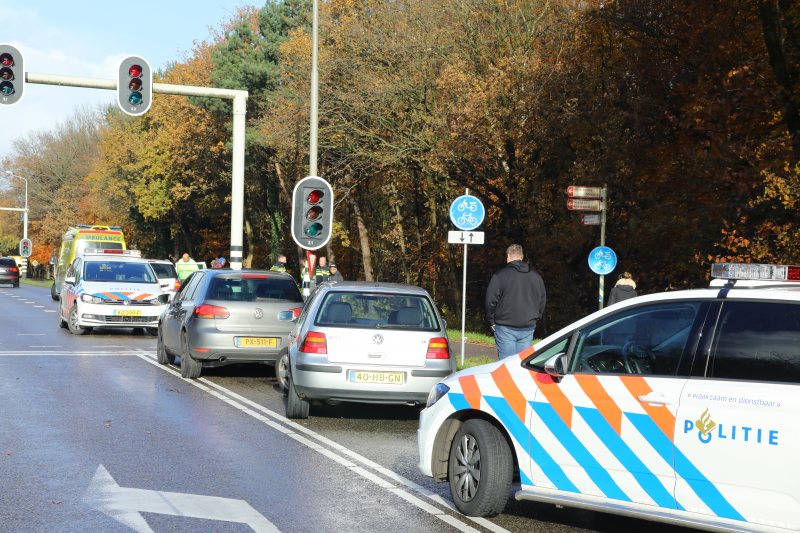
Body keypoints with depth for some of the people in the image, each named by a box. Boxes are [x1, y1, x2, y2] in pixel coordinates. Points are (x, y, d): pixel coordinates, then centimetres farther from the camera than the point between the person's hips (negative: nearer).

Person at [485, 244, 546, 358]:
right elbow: (543, 300, 17)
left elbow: (491, 300, -6)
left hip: (505, 328, -4)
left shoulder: (500, 275, -6)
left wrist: (492, 321, 5)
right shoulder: (536, 276, 9)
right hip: (528, 329, 4)